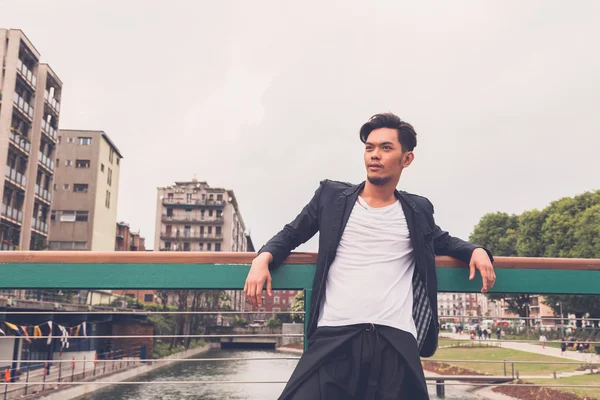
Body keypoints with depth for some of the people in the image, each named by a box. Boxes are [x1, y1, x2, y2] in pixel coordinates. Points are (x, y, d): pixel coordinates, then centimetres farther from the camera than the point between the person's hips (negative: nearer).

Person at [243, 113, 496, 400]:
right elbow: (290, 235, 17)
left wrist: (476, 250, 11)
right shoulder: (331, 196, 10)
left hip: (397, 342, 2)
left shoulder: (417, 211, 15)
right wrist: (263, 258, -4)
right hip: (334, 338, -1)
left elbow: (442, 242, 33)